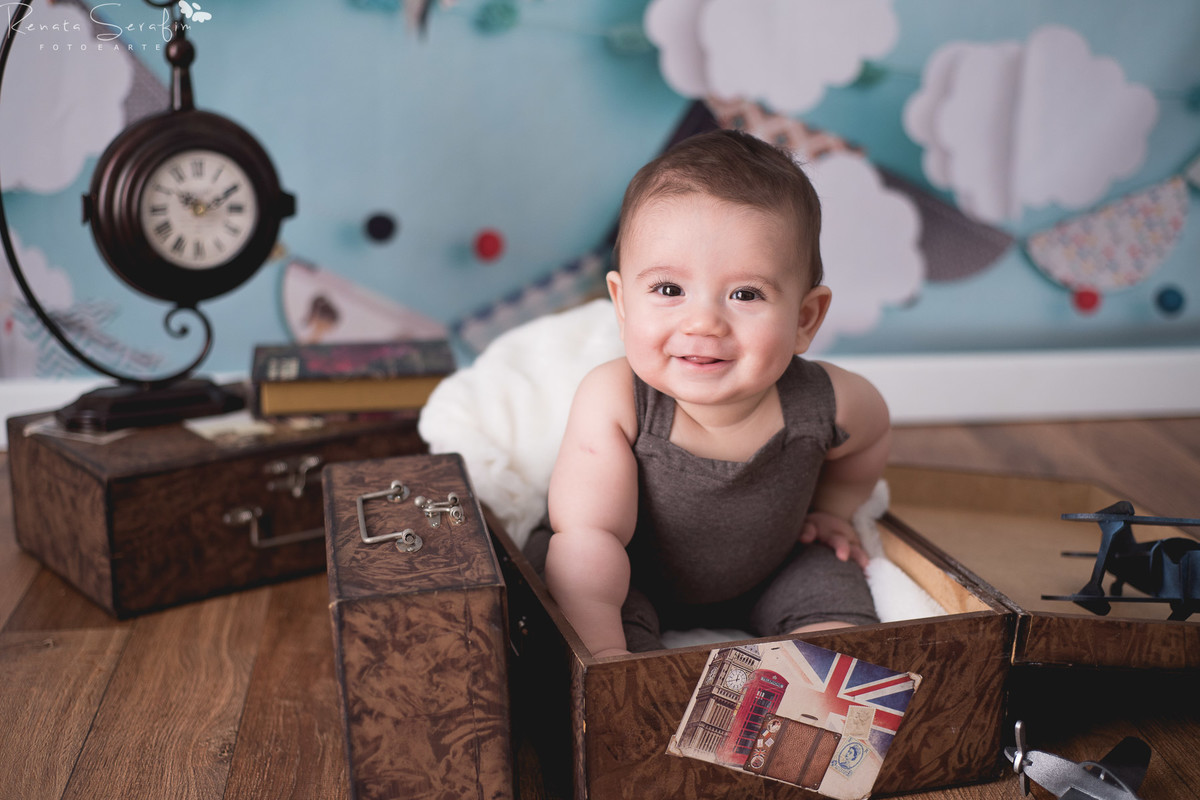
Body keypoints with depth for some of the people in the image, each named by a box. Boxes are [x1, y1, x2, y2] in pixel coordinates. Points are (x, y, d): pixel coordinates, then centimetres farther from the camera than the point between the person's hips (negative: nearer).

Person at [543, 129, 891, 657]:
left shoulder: (827, 403, -26)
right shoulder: (613, 402, -35)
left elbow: (871, 431, 0)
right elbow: (590, 534, -33)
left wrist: (829, 508, 11)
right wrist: (602, 651, -40)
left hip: (774, 570, 3)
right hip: (636, 578, -2)